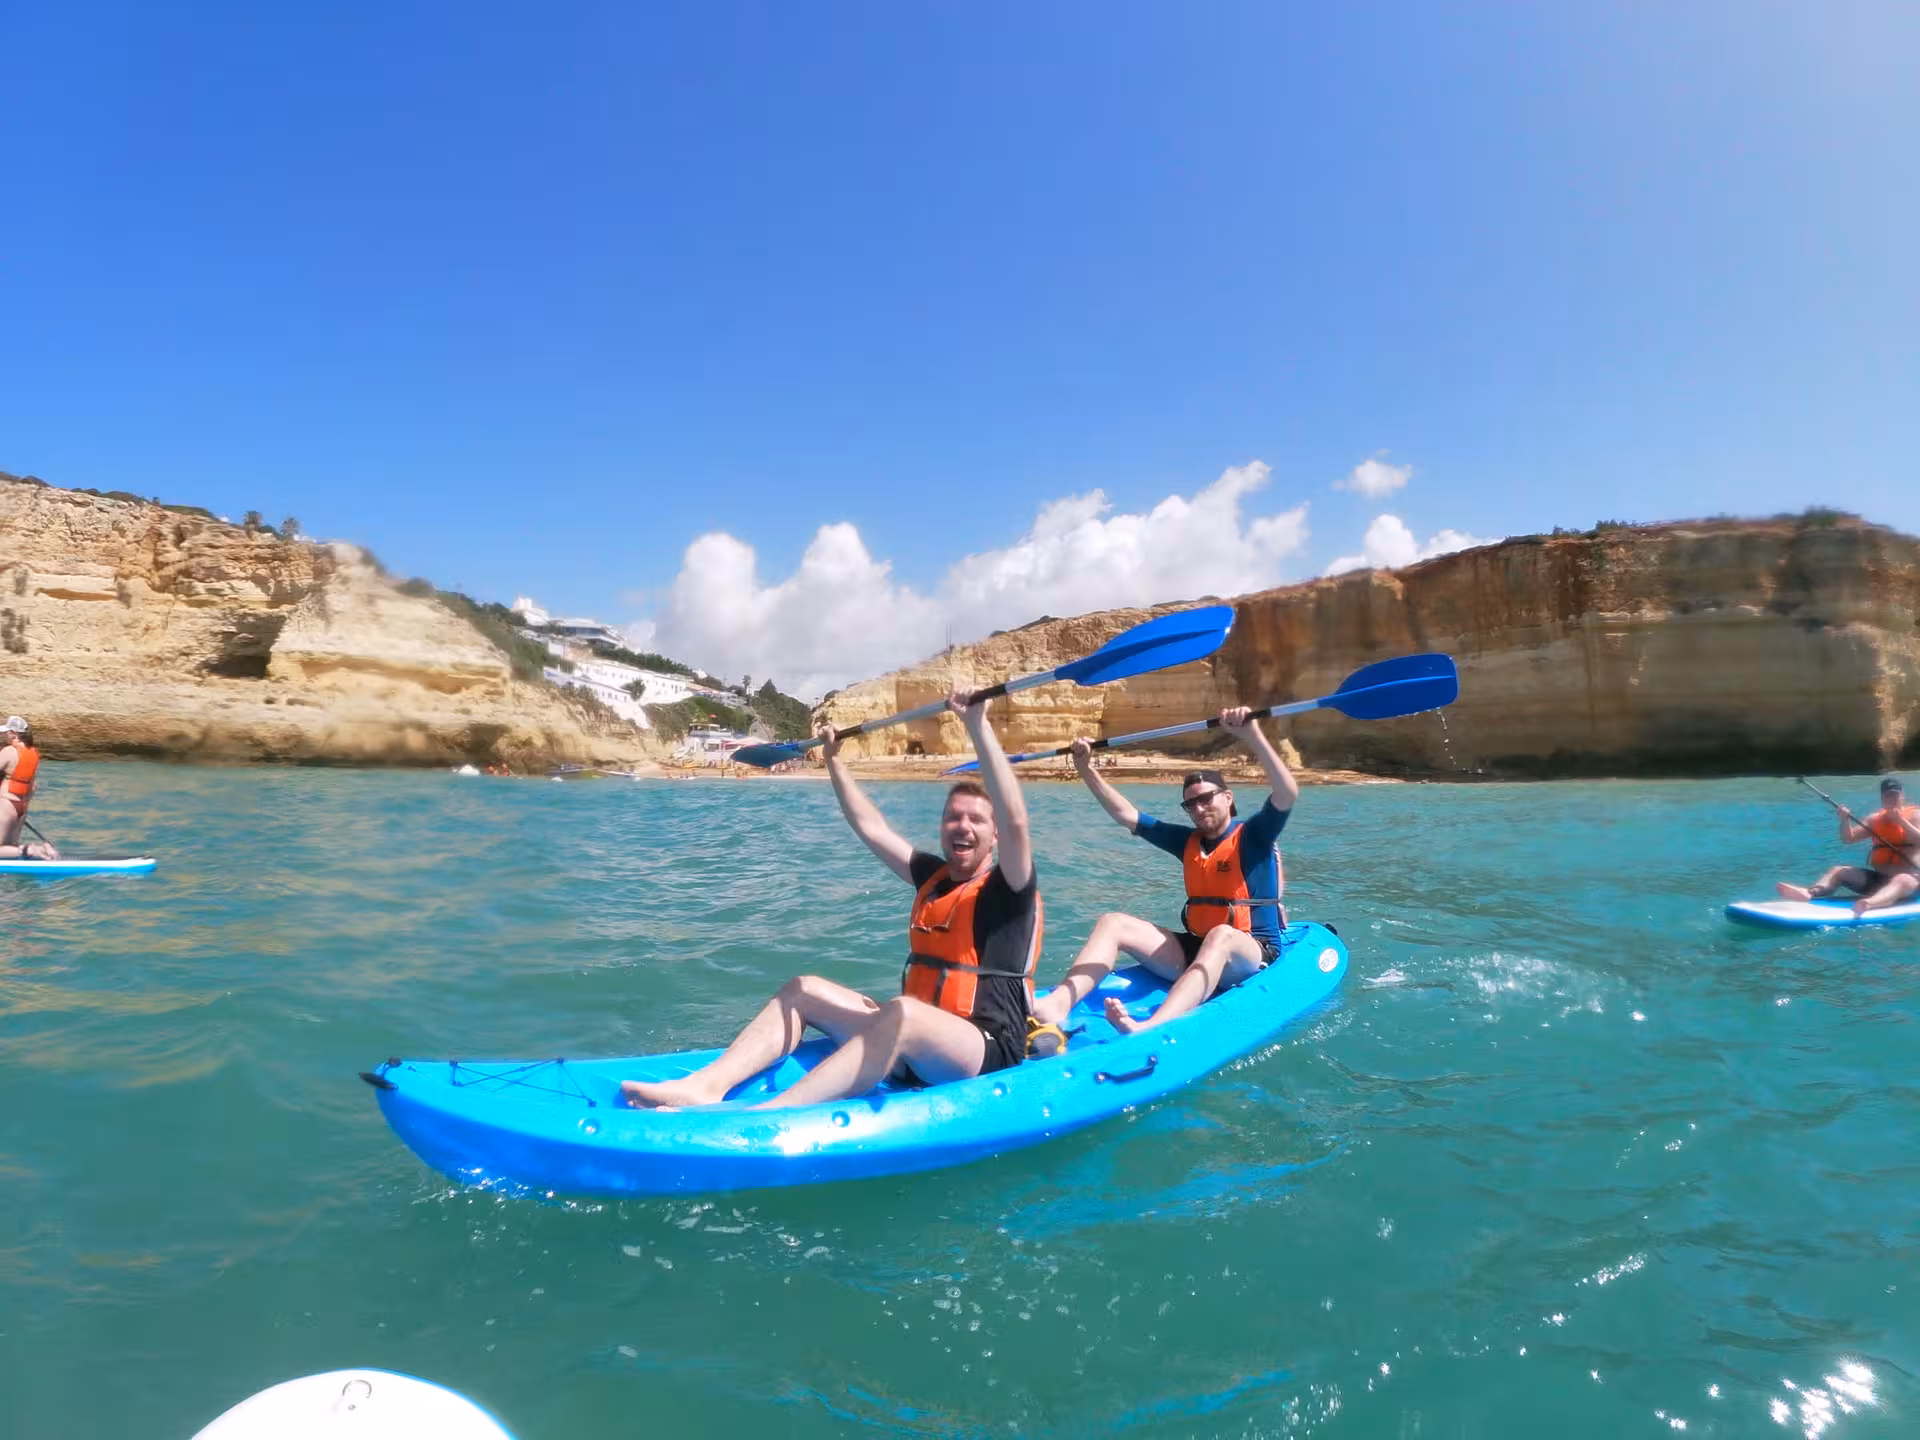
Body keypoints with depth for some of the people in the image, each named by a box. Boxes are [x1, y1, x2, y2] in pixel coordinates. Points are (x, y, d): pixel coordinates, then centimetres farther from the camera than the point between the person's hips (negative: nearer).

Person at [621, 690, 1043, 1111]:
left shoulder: (1008, 889, -6)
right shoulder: (933, 877, 14)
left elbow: (1014, 821, -25)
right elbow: (871, 828, 22)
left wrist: (978, 726, -31)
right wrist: (834, 759, 23)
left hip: (986, 1056, -8)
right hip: (912, 1044, 8)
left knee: (902, 1013, -38)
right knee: (802, 990, 1)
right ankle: (706, 1085, -20)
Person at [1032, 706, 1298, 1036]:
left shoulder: (1254, 836, -4)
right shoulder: (1188, 840, 13)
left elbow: (1287, 794, -23)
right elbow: (1127, 815, 14)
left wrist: (1252, 736, -36)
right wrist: (1087, 771, 5)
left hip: (1252, 955, -6)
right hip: (1195, 952, 7)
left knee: (1220, 936, -40)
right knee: (1112, 923, -9)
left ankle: (1150, 1029, -66)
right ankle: (1057, 1004, -37)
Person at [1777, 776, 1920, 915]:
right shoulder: (1875, 819, 14)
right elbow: (1848, 839, 8)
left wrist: (1901, 821, -25)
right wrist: (1845, 820, -10)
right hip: (1879, 878, 6)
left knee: (1901, 881, -38)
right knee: (1838, 871, -10)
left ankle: (1869, 903, -71)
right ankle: (1809, 892, -42)